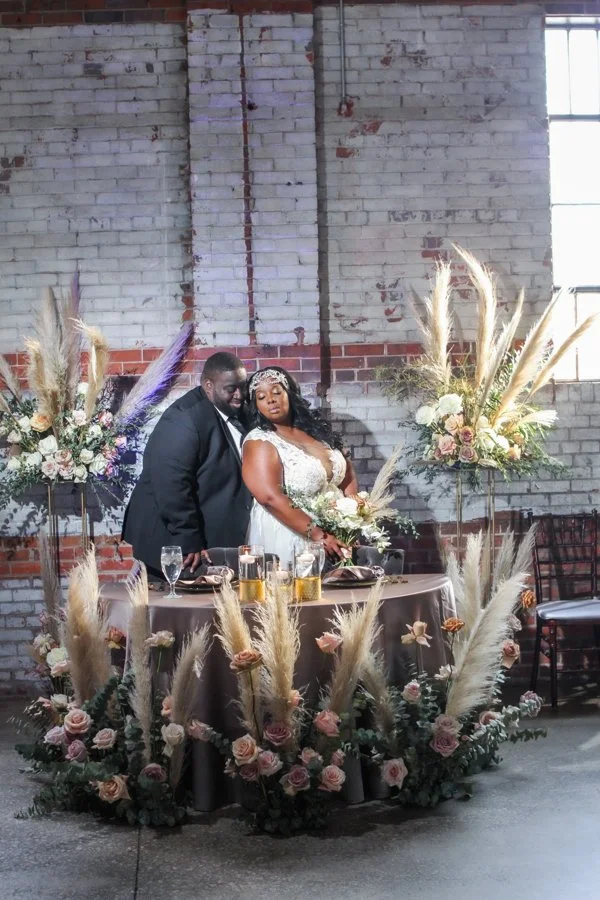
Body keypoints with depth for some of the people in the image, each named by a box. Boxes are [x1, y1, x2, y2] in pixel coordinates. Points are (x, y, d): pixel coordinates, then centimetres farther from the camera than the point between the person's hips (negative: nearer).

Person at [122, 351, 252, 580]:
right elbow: (172, 486, -24)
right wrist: (190, 543, -23)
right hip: (178, 546, -7)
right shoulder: (183, 418, -18)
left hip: (216, 541, 8)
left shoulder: (236, 413, 6)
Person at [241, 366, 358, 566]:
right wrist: (318, 535, -27)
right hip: (286, 539, -6)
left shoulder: (315, 429, 6)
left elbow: (347, 474, 12)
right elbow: (271, 498, -23)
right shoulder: (259, 442, -12)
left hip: (333, 534, 6)